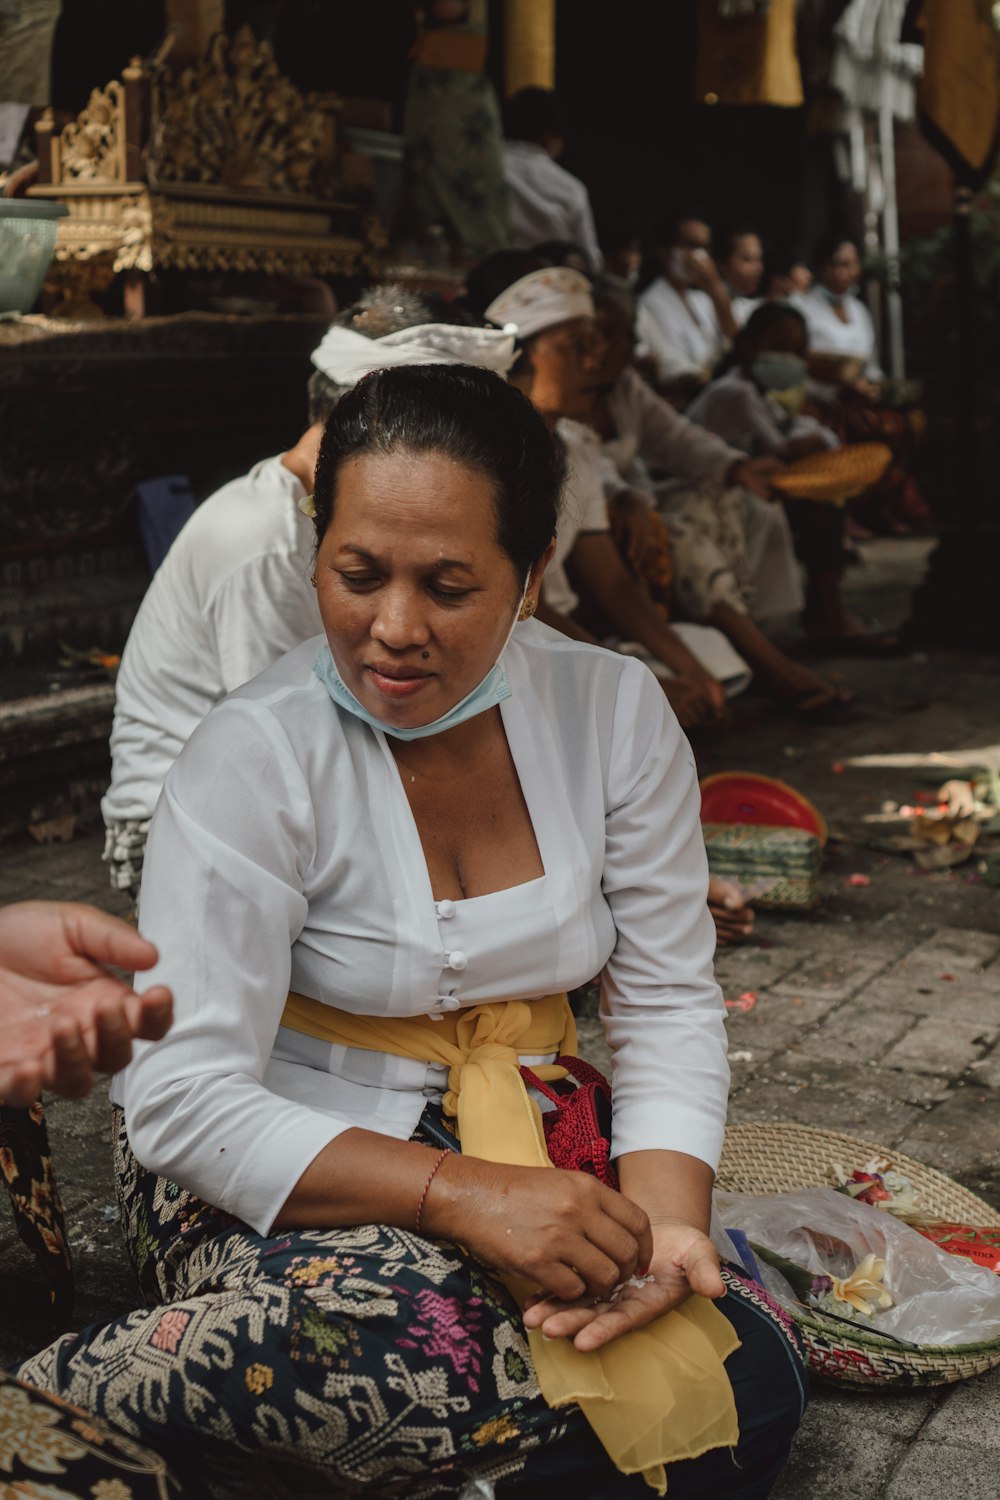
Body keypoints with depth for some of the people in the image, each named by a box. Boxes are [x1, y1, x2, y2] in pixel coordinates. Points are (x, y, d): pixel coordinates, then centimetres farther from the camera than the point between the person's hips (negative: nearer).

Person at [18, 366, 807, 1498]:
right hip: (277, 1179, -4)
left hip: (522, 1155, 5)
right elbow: (183, 1098, -21)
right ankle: (57, 1391, -11)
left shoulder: (614, 712, -4)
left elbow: (669, 1006, 0)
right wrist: (459, 1192, -32)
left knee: (748, 1386, -18)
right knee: (413, 1347, -36)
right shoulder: (257, 755, -16)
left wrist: (666, 1216, -19)